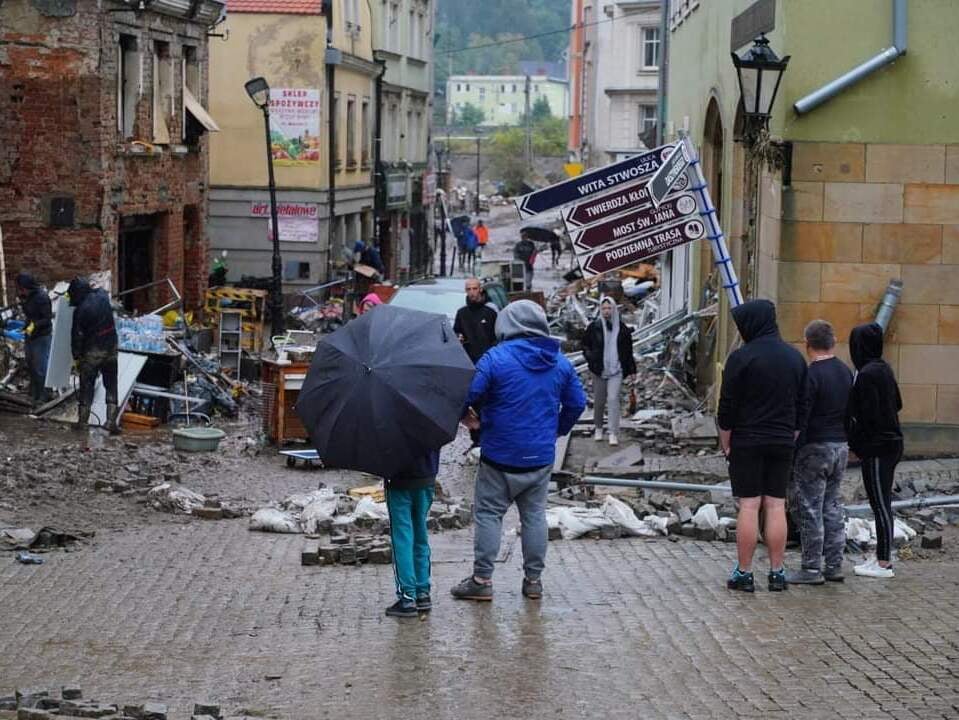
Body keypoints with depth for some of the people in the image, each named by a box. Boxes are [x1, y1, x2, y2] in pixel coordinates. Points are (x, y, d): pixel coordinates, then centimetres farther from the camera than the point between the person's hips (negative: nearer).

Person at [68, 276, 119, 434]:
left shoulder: (80, 310, -17)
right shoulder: (102, 296, -4)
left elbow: (77, 335, -11)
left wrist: (76, 356, -1)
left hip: (92, 351, -4)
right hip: (111, 349, 5)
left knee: (87, 386, 9)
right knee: (111, 386, 10)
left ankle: (82, 421, 15)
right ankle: (111, 422, 6)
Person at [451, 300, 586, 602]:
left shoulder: (496, 358, -13)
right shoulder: (560, 362, 3)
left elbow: (469, 394, -15)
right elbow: (577, 403, 9)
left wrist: (470, 419, 6)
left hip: (500, 456, -4)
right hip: (541, 457, 5)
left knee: (488, 514, 4)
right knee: (534, 515, 14)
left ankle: (482, 580, 4)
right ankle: (534, 579, 17)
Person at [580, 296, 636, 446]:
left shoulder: (622, 329, 3)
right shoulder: (594, 327, 0)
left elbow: (628, 351, 10)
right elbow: (585, 345, 9)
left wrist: (631, 370, 9)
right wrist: (591, 358, -7)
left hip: (616, 371, -1)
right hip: (599, 371, 1)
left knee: (613, 399, -13)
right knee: (598, 402, 9)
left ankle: (613, 434, -12)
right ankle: (598, 428, 30)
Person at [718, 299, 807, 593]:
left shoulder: (742, 357, -11)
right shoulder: (794, 357, 8)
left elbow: (728, 406, -9)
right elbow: (802, 403, 13)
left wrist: (725, 442, 1)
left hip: (747, 442, -5)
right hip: (782, 443, 5)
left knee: (749, 506, -3)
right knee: (776, 505, 6)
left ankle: (744, 573, 0)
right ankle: (777, 572, 7)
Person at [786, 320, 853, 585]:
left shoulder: (811, 375, -16)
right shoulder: (846, 372, 9)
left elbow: (800, 418, -18)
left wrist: (792, 451, -15)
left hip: (815, 447, -8)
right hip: (841, 446, 8)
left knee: (808, 508, -2)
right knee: (832, 507, 14)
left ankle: (811, 569, -1)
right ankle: (834, 566, 15)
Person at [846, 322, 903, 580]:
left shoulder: (866, 374, -19)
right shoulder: (884, 369, 8)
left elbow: (867, 416, -21)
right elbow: (897, 404, 17)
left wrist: (856, 442, -9)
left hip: (876, 447, -9)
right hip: (890, 442, 9)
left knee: (880, 503, -3)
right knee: (882, 503, 15)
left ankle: (884, 563, 1)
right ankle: (883, 557, 22)